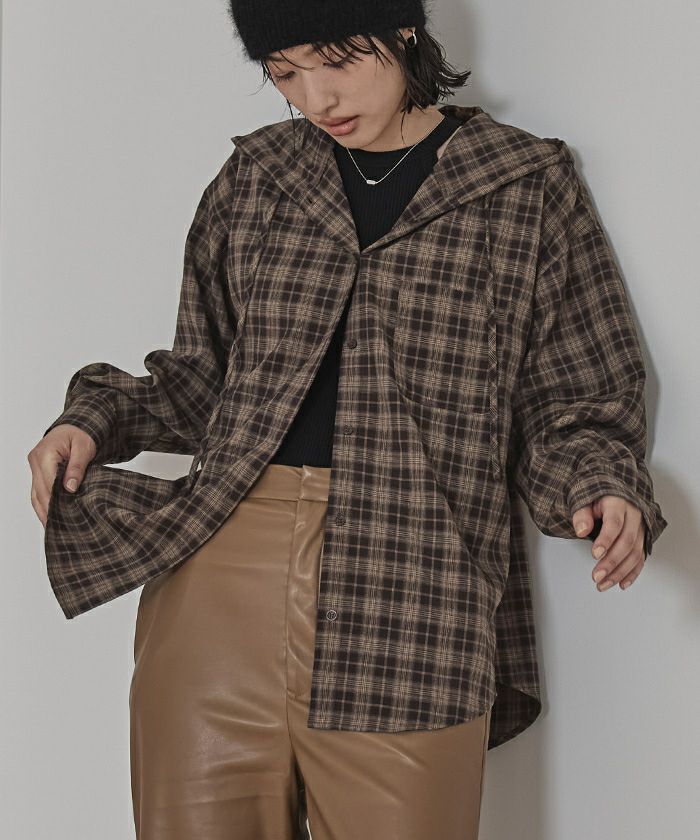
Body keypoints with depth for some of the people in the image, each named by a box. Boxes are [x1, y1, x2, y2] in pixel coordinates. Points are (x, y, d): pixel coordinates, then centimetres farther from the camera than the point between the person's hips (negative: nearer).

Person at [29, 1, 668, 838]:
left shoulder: (528, 188, 6)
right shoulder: (252, 179, 14)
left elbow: (571, 411, 9)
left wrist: (603, 491, -11)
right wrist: (94, 420, 4)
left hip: (409, 587, -2)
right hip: (219, 568, 3)